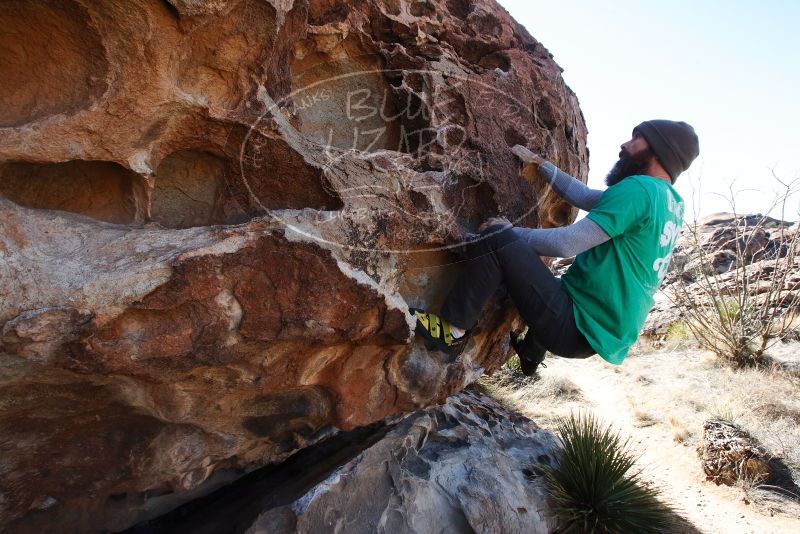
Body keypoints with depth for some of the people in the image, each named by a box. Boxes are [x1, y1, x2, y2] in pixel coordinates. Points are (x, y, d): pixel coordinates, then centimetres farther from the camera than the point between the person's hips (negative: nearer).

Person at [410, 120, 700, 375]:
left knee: (496, 238, -18)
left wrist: (510, 232, -7)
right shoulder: (670, 204, 13)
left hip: (576, 328, -10)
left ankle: (452, 332, -11)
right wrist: (539, 162, 25)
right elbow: (582, 195, 20)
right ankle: (531, 353, 49)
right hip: (605, 336, 10)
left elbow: (566, 243, -21)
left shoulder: (640, 188, -15)